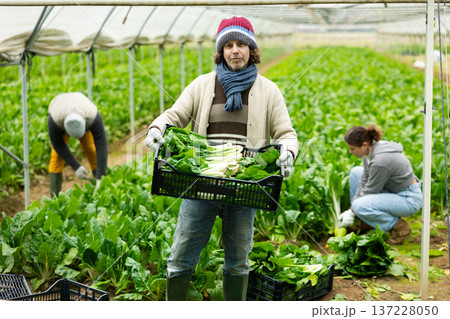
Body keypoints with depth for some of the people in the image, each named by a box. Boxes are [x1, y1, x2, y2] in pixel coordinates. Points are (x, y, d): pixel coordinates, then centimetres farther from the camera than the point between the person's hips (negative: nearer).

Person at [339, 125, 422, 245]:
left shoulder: (380, 160, -30)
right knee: (356, 172, 10)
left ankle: (398, 226, -7)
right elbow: (365, 180, 4)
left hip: (409, 199, -10)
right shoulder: (370, 150, -3)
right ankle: (366, 221, 13)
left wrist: (351, 212, -7)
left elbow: (370, 191, -19)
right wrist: (351, 209, 1)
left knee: (360, 206, -26)